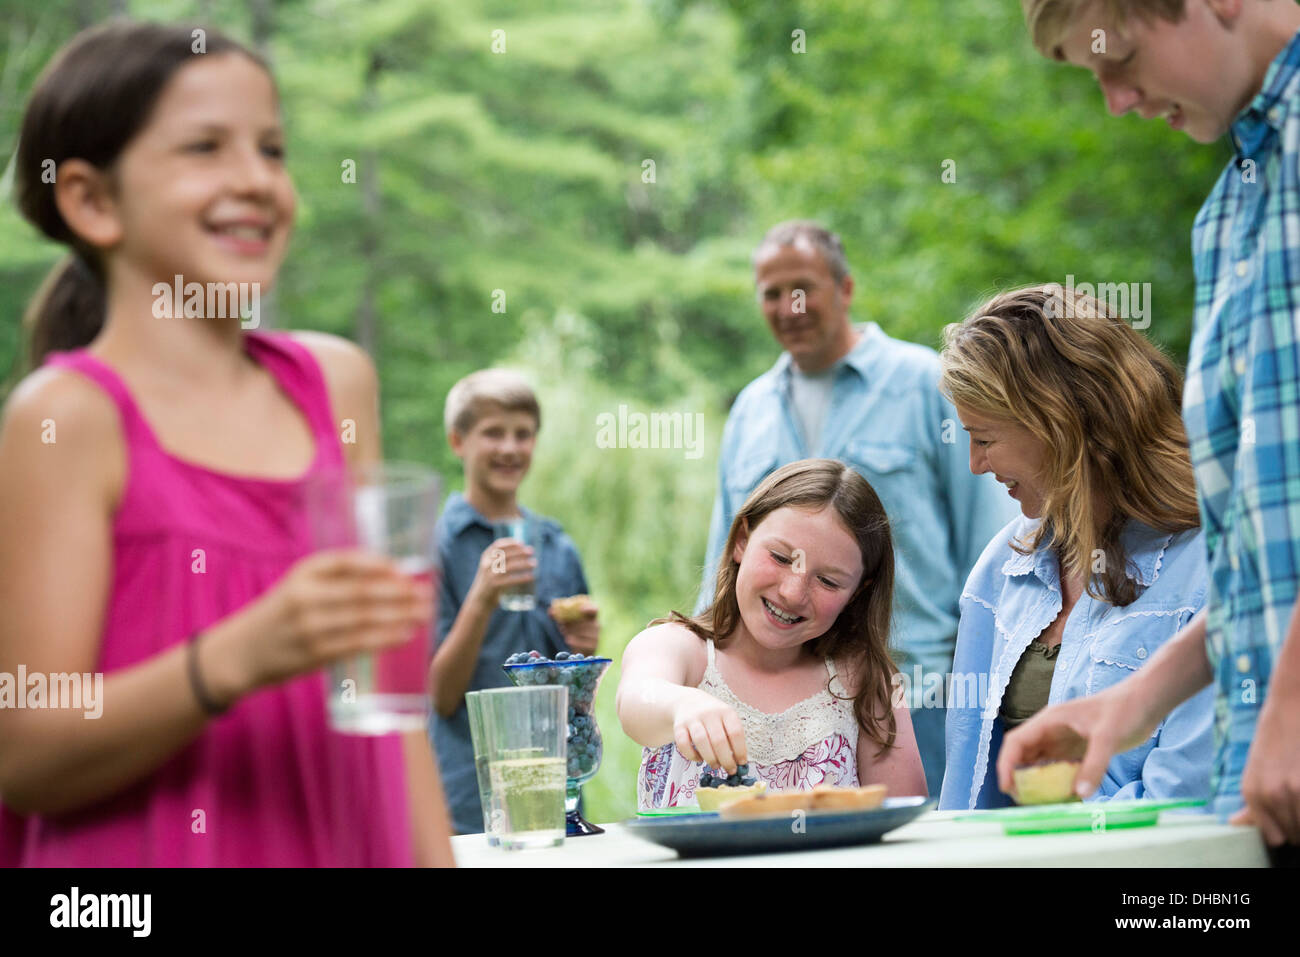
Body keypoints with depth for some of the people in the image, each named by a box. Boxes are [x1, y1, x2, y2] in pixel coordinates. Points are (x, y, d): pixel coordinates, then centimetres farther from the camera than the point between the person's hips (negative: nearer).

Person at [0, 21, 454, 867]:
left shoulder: (336, 380, 8)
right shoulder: (68, 417, -10)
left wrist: (434, 857, 8)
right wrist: (241, 658, -27)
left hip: (346, 846, 5)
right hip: (153, 852, -5)